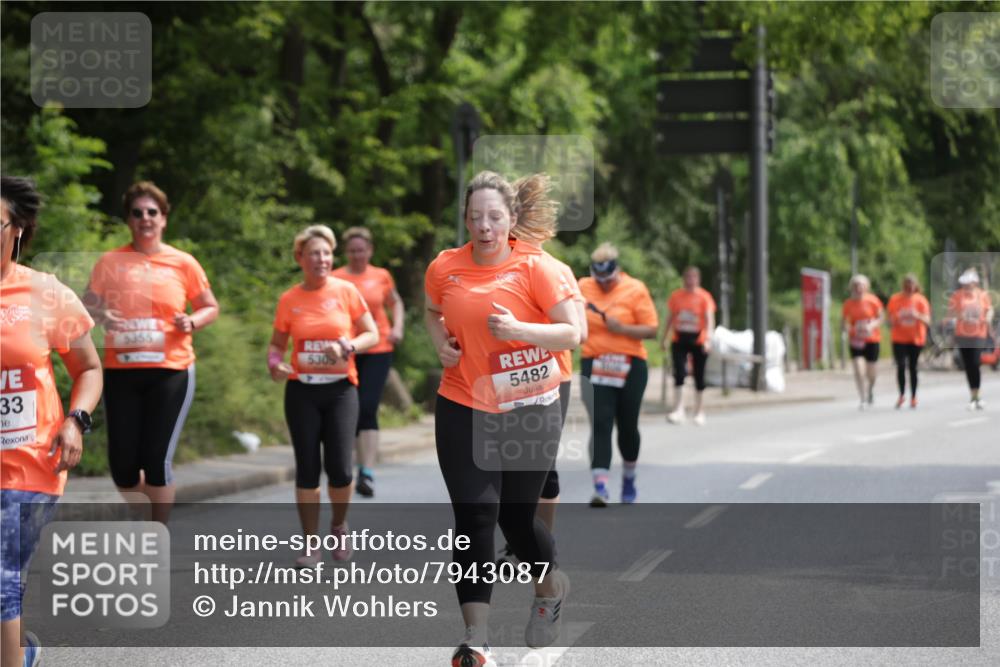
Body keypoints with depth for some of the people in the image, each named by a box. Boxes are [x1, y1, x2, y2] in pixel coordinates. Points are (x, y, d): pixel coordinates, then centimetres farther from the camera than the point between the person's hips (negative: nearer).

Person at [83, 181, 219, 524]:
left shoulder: (183, 263, 3)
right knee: (122, 464, 1)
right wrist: (100, 316, -17)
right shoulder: (110, 262, 4)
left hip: (170, 371, -2)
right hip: (121, 371, 2)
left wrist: (193, 321, -10)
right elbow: (87, 305, 5)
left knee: (158, 461, -6)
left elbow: (211, 307, 11)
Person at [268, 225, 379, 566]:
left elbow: (372, 335, 2)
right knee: (307, 469, 0)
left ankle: (339, 526, 21)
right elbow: (277, 344, 10)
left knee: (339, 468, -7)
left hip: (340, 388, -1)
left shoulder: (346, 291, -1)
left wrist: (348, 347, -16)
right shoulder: (289, 300, 2)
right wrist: (274, 363, -11)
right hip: (301, 390, 1)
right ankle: (310, 544, 11)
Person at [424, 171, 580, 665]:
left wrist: (519, 329, -24)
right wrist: (440, 341, 0)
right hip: (463, 409, 2)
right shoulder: (444, 267, -1)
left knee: (515, 515, 8)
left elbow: (572, 332, -10)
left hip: (530, 410, -2)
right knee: (474, 516, -8)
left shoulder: (535, 267, -10)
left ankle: (550, 587, 41)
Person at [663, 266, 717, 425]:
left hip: (698, 340, -1)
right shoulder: (676, 296, 5)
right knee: (679, 373, -13)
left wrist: (708, 339, -21)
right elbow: (670, 318, 13)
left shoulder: (704, 297, -3)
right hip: (679, 340, 1)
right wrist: (664, 338, 13)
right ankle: (678, 409, -9)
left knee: (699, 376, 6)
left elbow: (709, 319, -9)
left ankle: (698, 411, 19)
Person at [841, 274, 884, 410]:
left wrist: (872, 326, -20)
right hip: (856, 341, 0)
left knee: (871, 371, 9)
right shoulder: (848, 303, 0)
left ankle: (871, 389, 43)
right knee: (859, 371, -13)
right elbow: (844, 322, 6)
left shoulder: (873, 301, -5)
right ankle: (863, 400, -7)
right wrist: (848, 330, -16)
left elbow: (880, 318, 0)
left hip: (872, 339, 0)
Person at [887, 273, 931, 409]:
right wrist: (893, 322, -15)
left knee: (913, 367, 6)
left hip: (916, 339, 0)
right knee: (901, 366, -14)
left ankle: (913, 397, 16)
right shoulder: (895, 299, 0)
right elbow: (890, 318, 8)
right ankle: (902, 394, -3)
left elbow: (927, 321, -9)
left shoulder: (921, 300, -3)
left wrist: (917, 316, -28)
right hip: (899, 338, 0)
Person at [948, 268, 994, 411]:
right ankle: (974, 396, 15)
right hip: (962, 335, 1)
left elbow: (989, 309, 13)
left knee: (975, 364, -13)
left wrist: (988, 318, -9)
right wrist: (958, 315, -20)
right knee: (968, 366, 4)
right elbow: (950, 313, 1)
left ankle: (975, 396, -5)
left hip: (979, 335, -1)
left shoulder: (983, 295, 2)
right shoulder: (957, 295, 1)